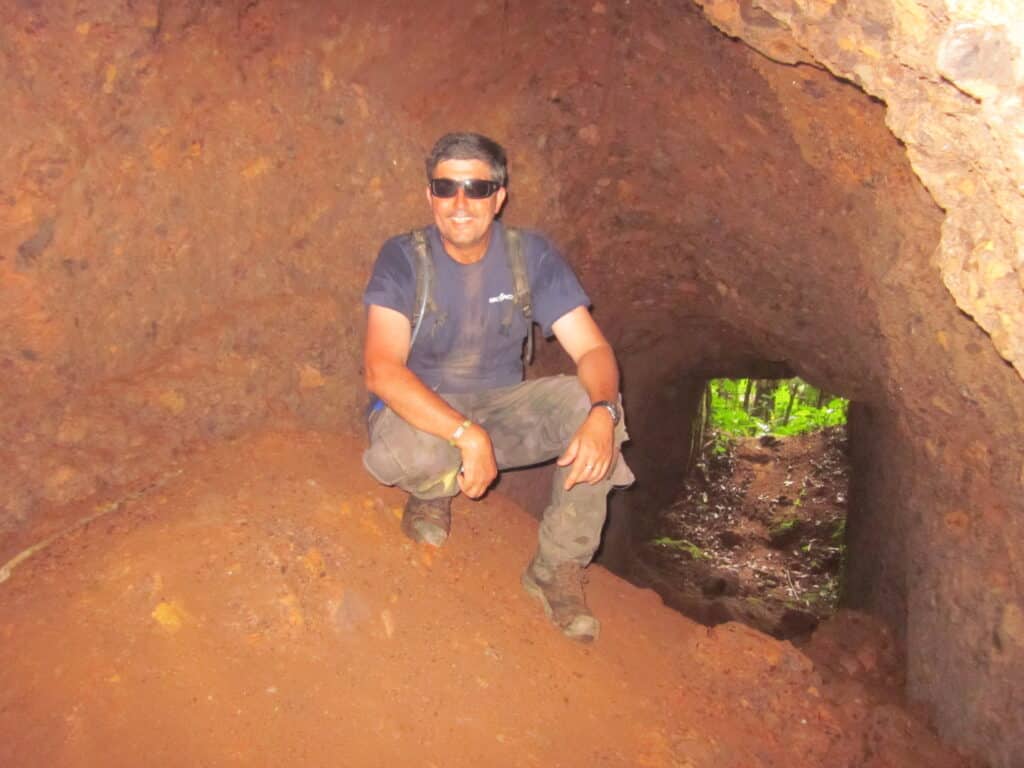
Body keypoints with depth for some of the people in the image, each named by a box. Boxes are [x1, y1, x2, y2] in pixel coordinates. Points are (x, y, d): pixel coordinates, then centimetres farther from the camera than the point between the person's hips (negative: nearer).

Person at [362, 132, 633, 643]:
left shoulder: (532, 256, -6)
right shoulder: (404, 259, -14)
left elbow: (592, 349, -12)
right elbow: (381, 371, -27)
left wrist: (602, 413, -35)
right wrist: (467, 434, -39)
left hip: (500, 409, 3)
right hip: (417, 413, -2)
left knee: (590, 405, -25)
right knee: (417, 453, -39)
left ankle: (558, 568, -9)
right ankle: (430, 492, 2)